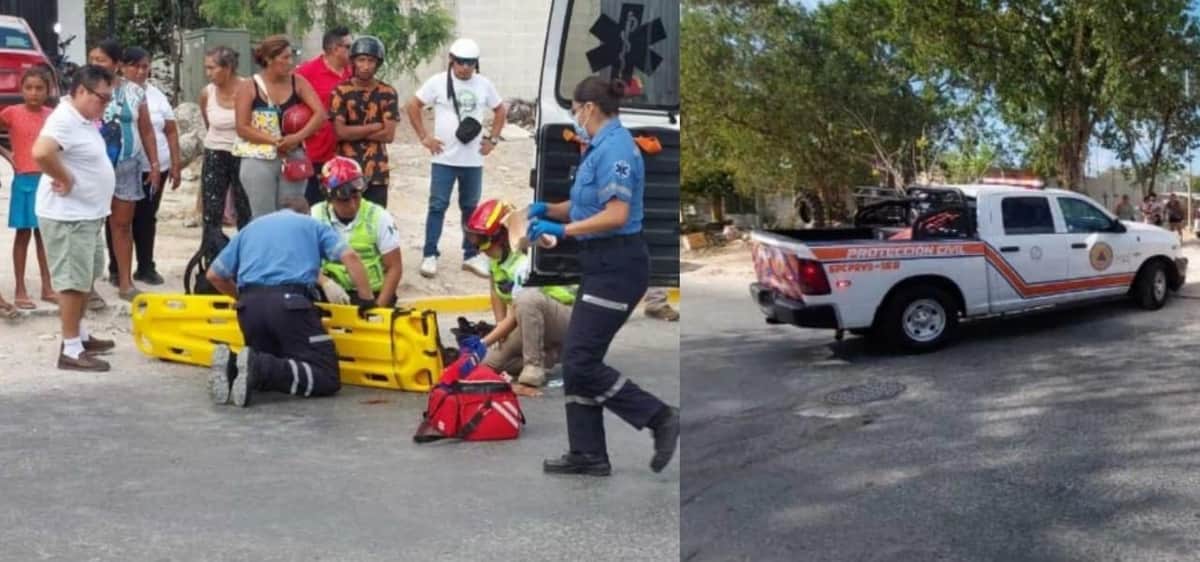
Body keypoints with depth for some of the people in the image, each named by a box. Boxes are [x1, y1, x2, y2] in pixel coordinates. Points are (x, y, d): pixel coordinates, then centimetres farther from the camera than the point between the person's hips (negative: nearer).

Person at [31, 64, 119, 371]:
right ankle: (71, 350, 2)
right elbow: (41, 152, -38)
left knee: (87, 277, 20)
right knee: (73, 281, -5)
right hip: (67, 216, -10)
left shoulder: (83, 119, 11)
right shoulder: (65, 119, -21)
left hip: (88, 213, 10)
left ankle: (80, 335, 33)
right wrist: (65, 179, -25)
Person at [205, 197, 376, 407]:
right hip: (290, 303, -5)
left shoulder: (250, 228, 31)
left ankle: (232, 366, -9)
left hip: (249, 306, 5)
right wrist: (367, 300, 9)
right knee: (327, 378, -4)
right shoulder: (313, 225, 22)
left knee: (268, 365, 23)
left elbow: (214, 275, 29)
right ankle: (258, 367, -25)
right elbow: (349, 257, 4)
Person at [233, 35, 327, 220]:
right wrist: (275, 141, -15)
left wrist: (298, 137, -19)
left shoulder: (297, 82, 3)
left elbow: (320, 113, -6)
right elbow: (242, 128, -7)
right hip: (258, 160, -2)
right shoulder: (249, 87, -3)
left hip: (292, 159, 3)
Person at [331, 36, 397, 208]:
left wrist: (353, 132, -8)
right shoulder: (341, 91, -2)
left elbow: (389, 135, -6)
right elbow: (340, 132, -11)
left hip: (377, 171, 1)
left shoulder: (388, 93, 1)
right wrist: (376, 126, -8)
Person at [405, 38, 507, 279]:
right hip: (444, 159, -3)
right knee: (438, 206, -2)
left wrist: (492, 139, 8)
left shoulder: (484, 85, 3)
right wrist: (424, 137, -3)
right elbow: (413, 106, 2)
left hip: (473, 160, 3)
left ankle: (471, 255, 19)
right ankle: (429, 255, 4)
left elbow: (500, 110, 17)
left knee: (471, 207, 10)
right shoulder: (438, 82, -5)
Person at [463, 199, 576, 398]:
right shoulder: (497, 255, -4)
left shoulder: (525, 263, -28)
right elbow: (497, 292, 9)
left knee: (527, 298, -40)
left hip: (567, 318, -9)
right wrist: (500, 328, -3)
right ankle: (550, 354, 11)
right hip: (533, 322, 9)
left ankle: (532, 377, -33)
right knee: (487, 363, -4)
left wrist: (480, 344, -25)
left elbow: (514, 318, -26)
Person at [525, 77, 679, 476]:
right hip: (602, 266, 10)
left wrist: (563, 230, -22)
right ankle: (588, 453, 16)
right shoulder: (601, 147, 15)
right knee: (577, 359, 10)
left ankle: (660, 418, 2)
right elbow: (587, 205, 23)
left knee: (581, 361, -8)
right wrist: (548, 209, 7)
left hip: (617, 267, -10)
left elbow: (616, 215, -25)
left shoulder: (615, 148, -17)